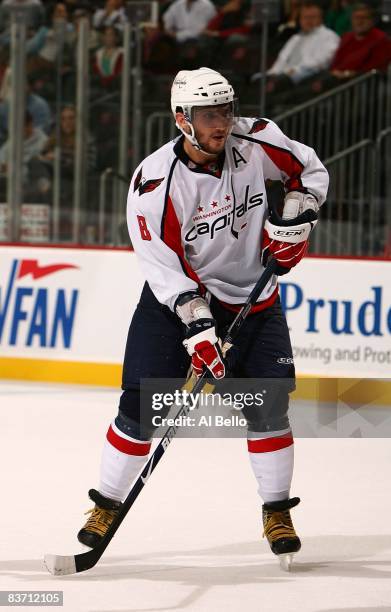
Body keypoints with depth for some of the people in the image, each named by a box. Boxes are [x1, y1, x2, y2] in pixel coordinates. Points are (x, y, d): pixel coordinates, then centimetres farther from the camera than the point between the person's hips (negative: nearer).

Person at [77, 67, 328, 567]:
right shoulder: (153, 183, -21)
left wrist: (293, 221, -8)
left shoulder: (255, 142, -12)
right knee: (141, 408, -7)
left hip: (252, 297, 2)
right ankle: (106, 504, 9)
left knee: (267, 406, -6)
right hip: (176, 299, -2)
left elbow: (310, 171, 7)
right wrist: (197, 328, -28)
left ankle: (277, 512, 9)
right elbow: (163, 267, -21)